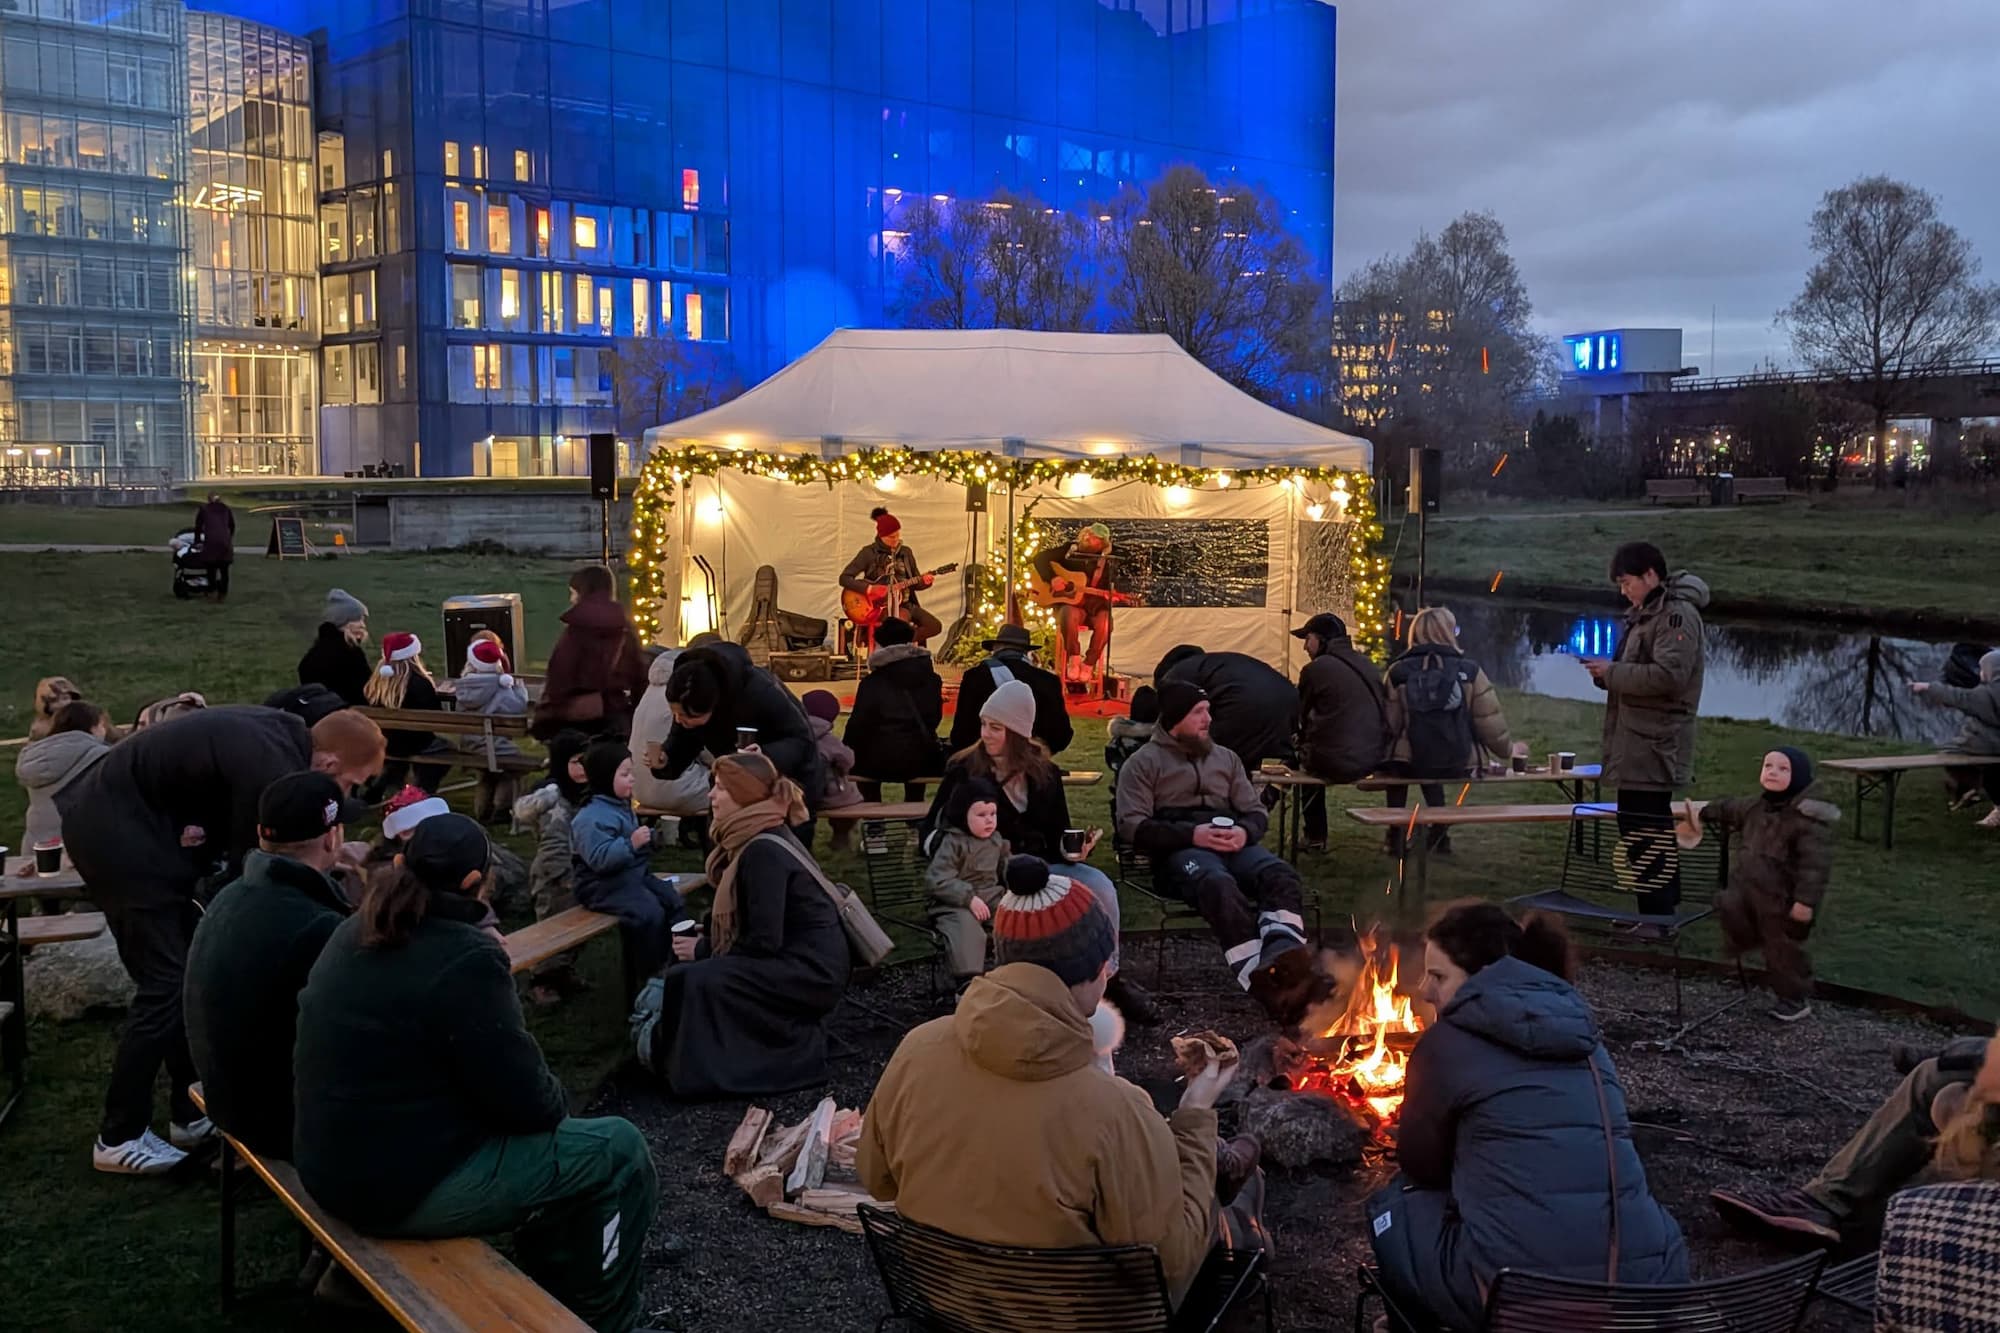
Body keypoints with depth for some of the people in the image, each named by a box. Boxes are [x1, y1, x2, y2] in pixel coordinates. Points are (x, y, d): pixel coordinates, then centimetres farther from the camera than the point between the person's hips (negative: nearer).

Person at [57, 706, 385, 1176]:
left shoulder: (280, 735, 3)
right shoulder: (271, 769, -26)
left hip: (120, 816, 10)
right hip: (115, 827, -10)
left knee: (193, 970, 12)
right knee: (166, 982, -8)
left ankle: (192, 1112, 20)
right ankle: (119, 1138, 3)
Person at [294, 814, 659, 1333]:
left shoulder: (356, 932, 4)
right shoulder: (464, 957, -23)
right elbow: (526, 1102, -19)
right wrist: (557, 1099, 3)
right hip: (404, 1186, -9)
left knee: (553, 1137, 27)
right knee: (620, 1151, 1)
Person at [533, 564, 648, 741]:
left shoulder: (576, 629, -7)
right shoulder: (626, 629, 6)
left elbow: (558, 679, -8)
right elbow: (639, 676, 7)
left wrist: (543, 726, -3)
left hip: (580, 718, -4)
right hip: (618, 717, 4)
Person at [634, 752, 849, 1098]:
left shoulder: (763, 851, -20)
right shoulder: (756, 840, 10)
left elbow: (763, 942, -22)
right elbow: (740, 918, 15)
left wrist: (703, 950, -9)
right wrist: (703, 941, -2)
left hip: (810, 971, -10)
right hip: (796, 962, 10)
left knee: (695, 981, -20)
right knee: (692, 971, 13)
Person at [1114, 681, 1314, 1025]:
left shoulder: (1226, 758, 28)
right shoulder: (1143, 764, 12)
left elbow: (1257, 812, 23)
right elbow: (1132, 826, 0)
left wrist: (1244, 831, -3)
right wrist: (1192, 834, -14)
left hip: (1231, 844, 5)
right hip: (1179, 851, -5)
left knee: (1281, 875, -31)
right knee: (1219, 884, -41)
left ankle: (1281, 958, -60)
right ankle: (1263, 981, -58)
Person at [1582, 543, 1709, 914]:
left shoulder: (1678, 615, -13)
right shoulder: (1645, 613, 18)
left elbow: (1669, 675, -23)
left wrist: (1611, 672, -16)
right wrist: (1606, 673, 6)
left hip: (1653, 748, -10)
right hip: (1636, 747, 10)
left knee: (1645, 835, -9)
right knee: (1653, 830, 17)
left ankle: (1657, 923, -5)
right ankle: (1667, 904, 28)